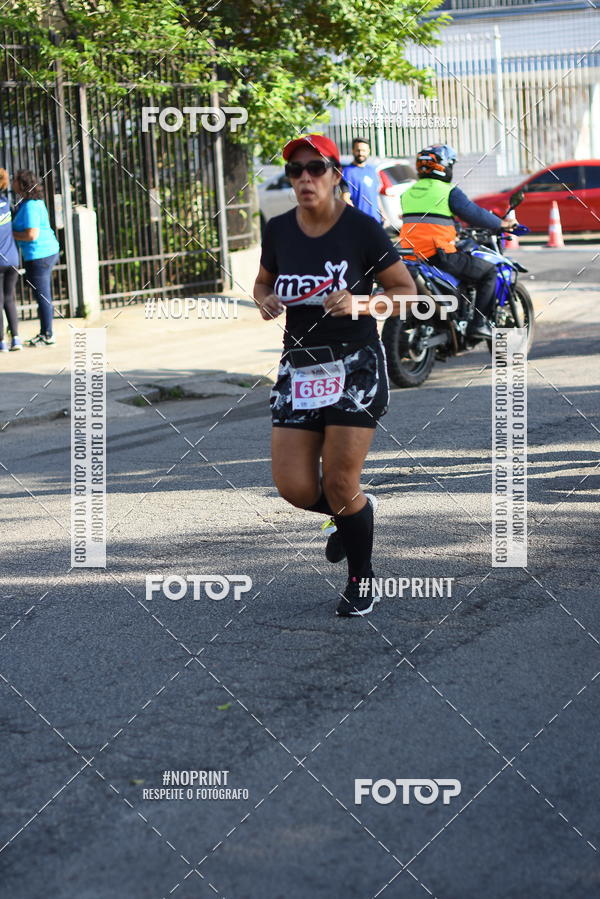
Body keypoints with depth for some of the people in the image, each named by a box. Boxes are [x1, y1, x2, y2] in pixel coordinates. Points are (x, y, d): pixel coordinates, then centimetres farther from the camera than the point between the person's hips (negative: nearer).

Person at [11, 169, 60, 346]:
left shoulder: (29, 206, -19)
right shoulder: (36, 202, 12)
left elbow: (32, 234, -24)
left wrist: (10, 234, -12)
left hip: (38, 255, -10)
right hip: (47, 251, 10)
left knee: (42, 297, -2)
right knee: (44, 296, 15)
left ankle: (47, 335, 4)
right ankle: (45, 334, 23)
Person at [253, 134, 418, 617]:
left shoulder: (362, 229, -9)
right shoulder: (279, 231, 3)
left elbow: (407, 291, -3)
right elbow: (263, 283, 20)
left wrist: (361, 303, -20)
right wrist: (266, 301, -4)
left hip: (356, 366, -4)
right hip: (298, 366, 4)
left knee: (341, 486, -5)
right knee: (295, 487, -3)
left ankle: (361, 580, 20)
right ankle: (357, 510, 32)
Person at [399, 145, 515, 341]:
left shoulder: (407, 193, 16)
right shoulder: (449, 192, -5)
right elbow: (474, 214, -5)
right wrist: (502, 223, 12)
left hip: (411, 256, 7)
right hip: (441, 254, -7)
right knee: (489, 272, 5)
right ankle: (479, 323, -5)